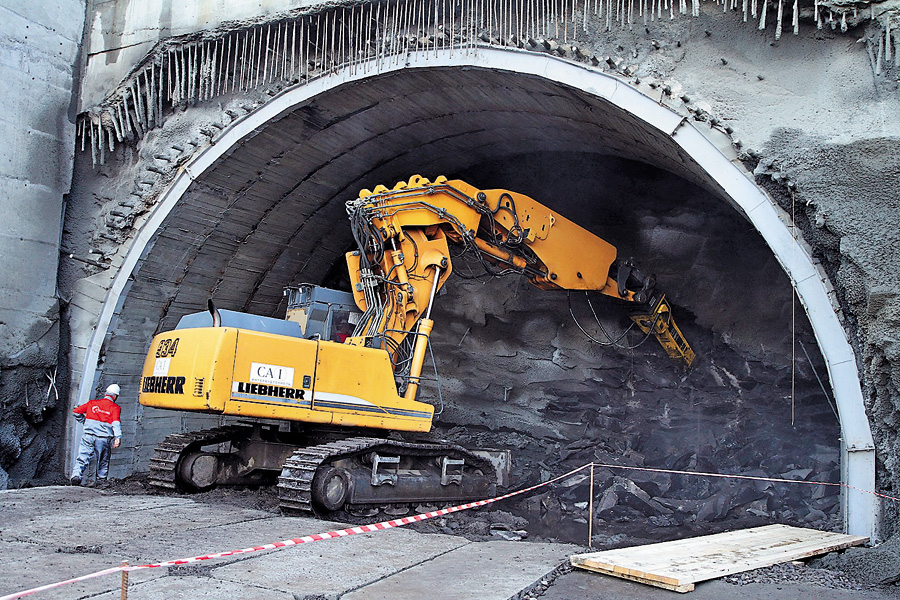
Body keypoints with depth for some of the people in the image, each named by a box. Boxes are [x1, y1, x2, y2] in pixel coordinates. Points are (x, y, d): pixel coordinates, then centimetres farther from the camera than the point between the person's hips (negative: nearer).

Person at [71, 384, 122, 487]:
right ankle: (101, 479, 23)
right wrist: (118, 437, -22)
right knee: (103, 459, 18)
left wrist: (83, 420, 32)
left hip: (88, 435, 1)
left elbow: (76, 411, 15)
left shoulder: (92, 403, 13)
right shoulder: (115, 408, 4)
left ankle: (76, 475, -18)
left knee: (82, 457, 1)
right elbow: (116, 422, -12)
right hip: (104, 438, -1)